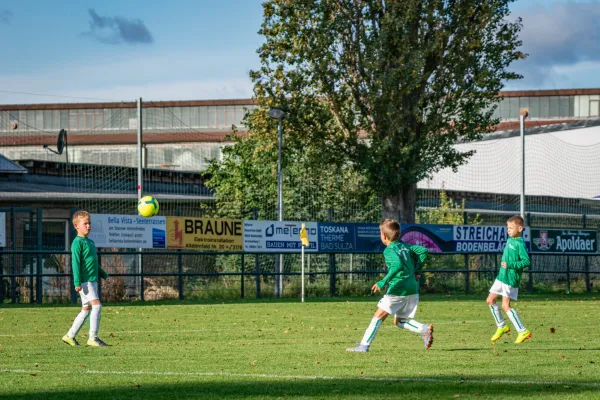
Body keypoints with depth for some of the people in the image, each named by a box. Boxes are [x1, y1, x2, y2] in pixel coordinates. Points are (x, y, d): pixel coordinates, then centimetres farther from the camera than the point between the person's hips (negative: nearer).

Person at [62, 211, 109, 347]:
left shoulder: (90, 242, 19)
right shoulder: (77, 242, -9)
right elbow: (76, 262, -15)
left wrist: (104, 275, 30)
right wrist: (77, 282, -21)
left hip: (93, 280, 9)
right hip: (84, 281, -9)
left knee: (86, 309, 11)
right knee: (97, 305, -17)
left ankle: (70, 336, 18)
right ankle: (93, 338, -15)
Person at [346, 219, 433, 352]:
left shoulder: (389, 250, -9)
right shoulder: (405, 246, 14)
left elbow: (398, 265, -27)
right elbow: (424, 251, 13)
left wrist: (383, 282, -27)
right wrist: (417, 270, 17)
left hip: (398, 290, -8)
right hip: (413, 290, 8)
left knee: (378, 316, -3)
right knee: (399, 321, 17)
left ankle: (364, 345, -8)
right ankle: (424, 329, -5)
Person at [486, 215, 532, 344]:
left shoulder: (520, 244, -17)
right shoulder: (509, 240, 9)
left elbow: (526, 261, -24)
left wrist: (510, 265, -29)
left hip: (511, 279, -9)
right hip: (501, 276, 9)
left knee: (505, 306, -12)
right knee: (490, 300, 11)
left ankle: (523, 331, -6)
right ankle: (501, 327, 25)